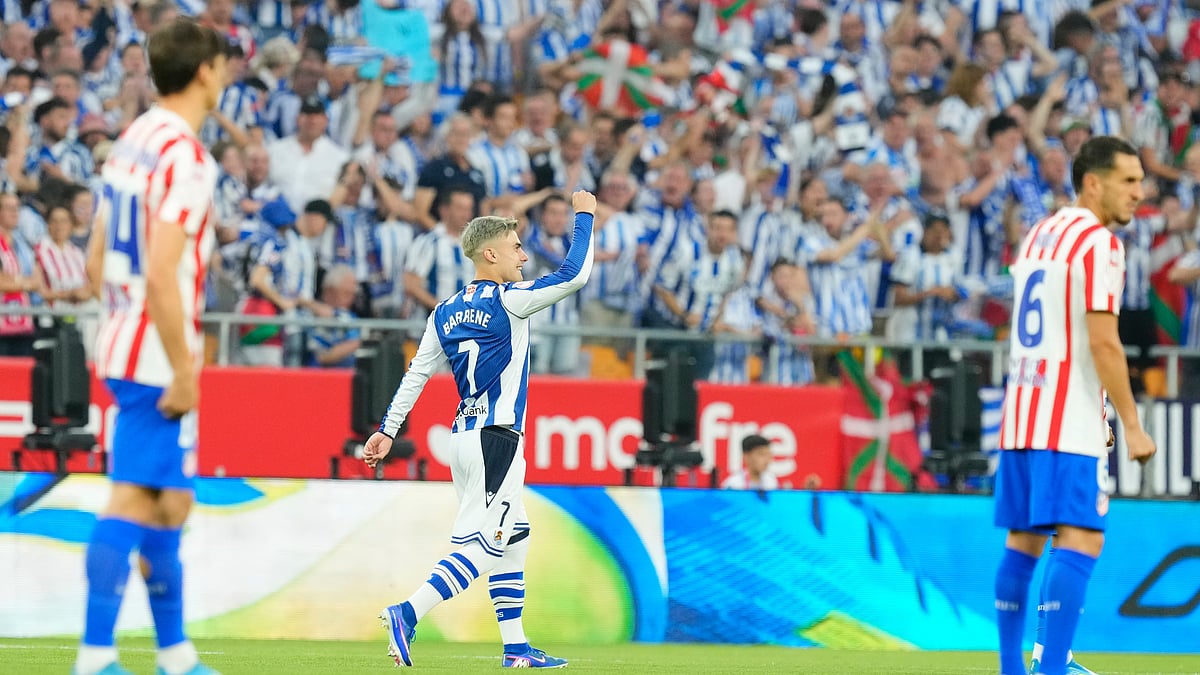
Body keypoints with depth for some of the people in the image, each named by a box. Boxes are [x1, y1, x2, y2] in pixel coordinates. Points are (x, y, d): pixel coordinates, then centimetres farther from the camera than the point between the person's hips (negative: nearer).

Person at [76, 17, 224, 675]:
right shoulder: (184, 155, -16)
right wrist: (183, 371, -19)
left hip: (123, 344, 9)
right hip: (156, 356, -9)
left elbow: (97, 262, 18)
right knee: (134, 498, -8)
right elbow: (161, 274, -23)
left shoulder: (134, 140, 12)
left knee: (167, 499, 16)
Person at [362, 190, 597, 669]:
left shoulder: (446, 312, 11)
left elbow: (416, 374, 10)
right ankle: (406, 615, -23)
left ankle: (515, 647, 16)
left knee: (514, 537, 17)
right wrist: (584, 217, -1)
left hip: (464, 434, 9)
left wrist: (388, 430, 12)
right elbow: (575, 274, -13)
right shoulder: (507, 300, -10)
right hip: (497, 439, -9)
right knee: (480, 547, -10)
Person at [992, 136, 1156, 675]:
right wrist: (1132, 427, -13)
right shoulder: (1098, 242, -10)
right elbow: (1103, 342, -16)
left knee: (1022, 541, 11)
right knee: (1081, 542, -12)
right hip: (1071, 425, -9)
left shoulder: (1037, 236, 18)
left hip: (1020, 415, 9)